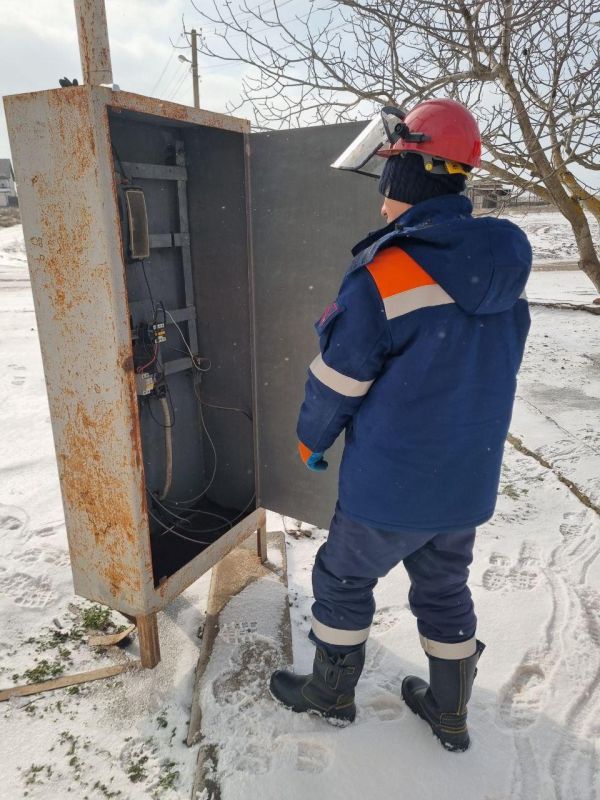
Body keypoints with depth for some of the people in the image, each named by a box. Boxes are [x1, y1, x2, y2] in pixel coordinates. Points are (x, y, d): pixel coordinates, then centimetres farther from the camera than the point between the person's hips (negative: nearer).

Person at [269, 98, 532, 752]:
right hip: (470, 481, 7)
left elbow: (337, 382, -14)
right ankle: (450, 714, 44)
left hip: (391, 485, -6)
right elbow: (494, 367, 9)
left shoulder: (382, 277, -23)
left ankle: (331, 693, 40)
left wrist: (311, 439, 5)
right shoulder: (507, 263, -1)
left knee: (342, 579, 18)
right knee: (445, 589, 25)